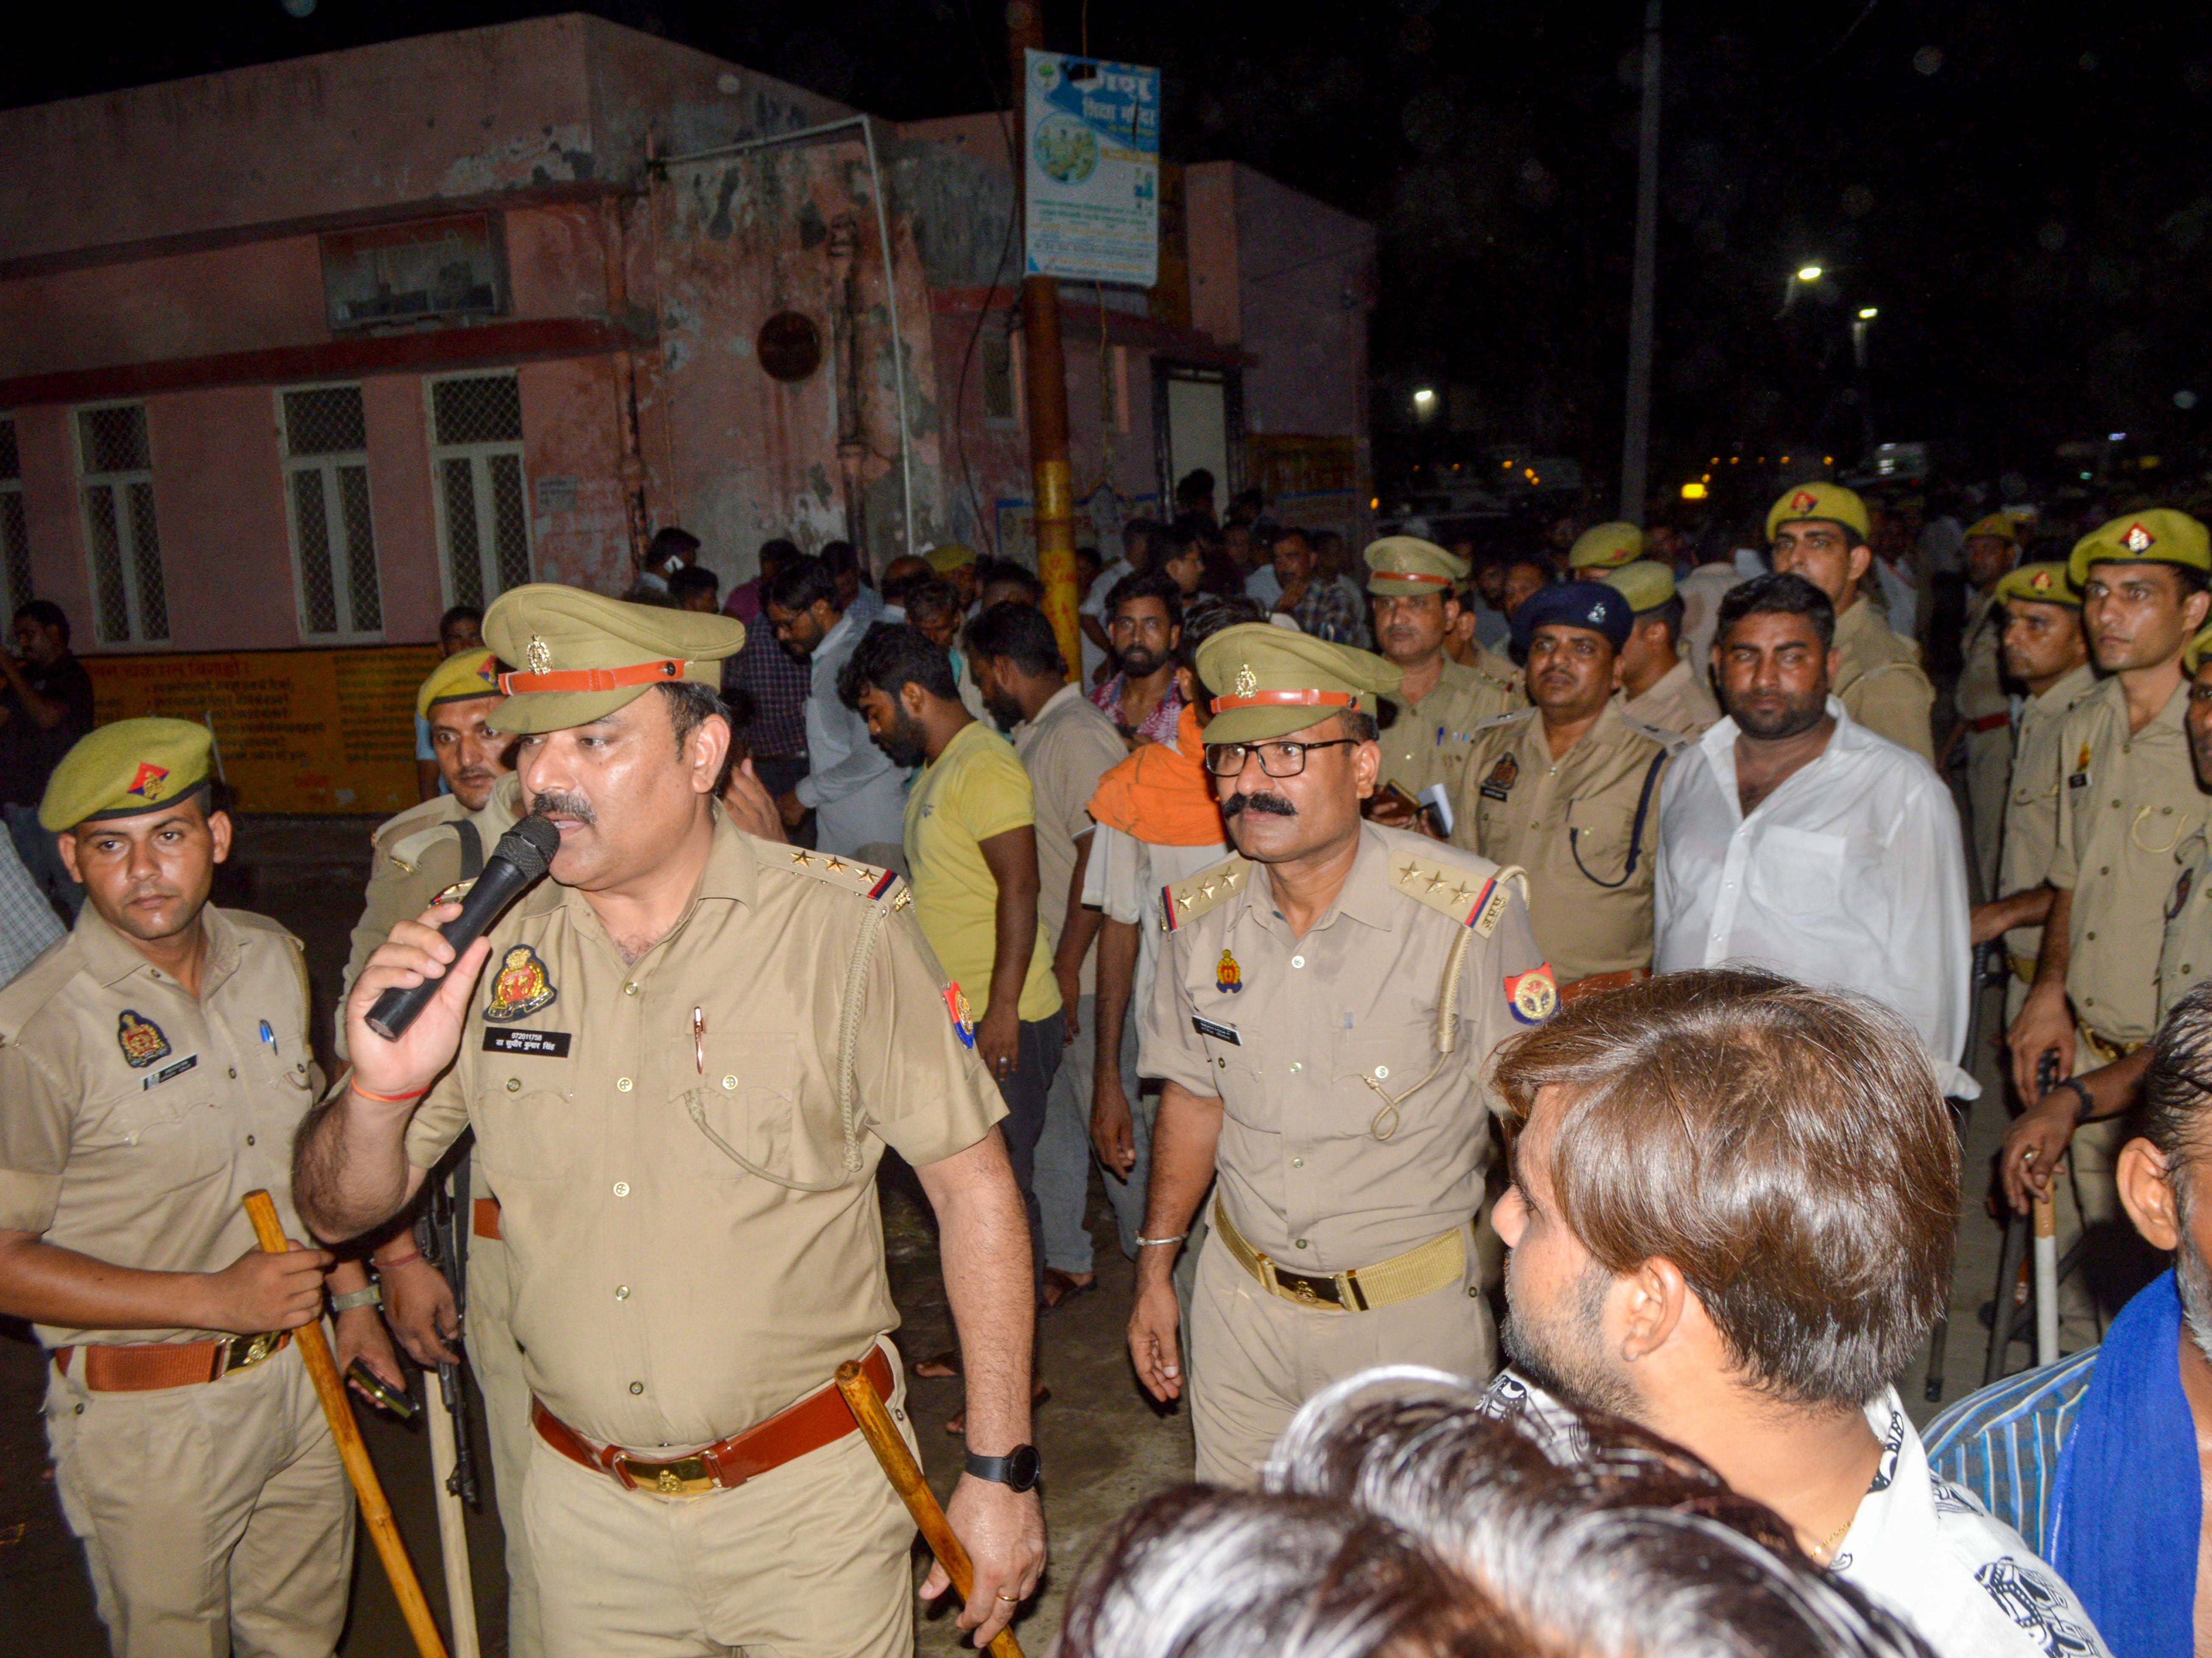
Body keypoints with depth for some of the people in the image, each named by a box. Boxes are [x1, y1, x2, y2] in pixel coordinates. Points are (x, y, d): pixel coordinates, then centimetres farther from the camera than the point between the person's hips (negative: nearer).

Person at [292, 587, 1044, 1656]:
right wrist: (383, 1089, -21)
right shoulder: (491, 946, -5)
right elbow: (339, 1214, 1)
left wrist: (1001, 1472, -11)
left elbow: (974, 1188, -11)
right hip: (584, 1506, 4)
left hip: (809, 1497, -3)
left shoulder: (844, 929, -16)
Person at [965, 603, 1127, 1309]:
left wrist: (1067, 967, -22)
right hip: (1038, 970, 10)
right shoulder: (1033, 734, 13)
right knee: (1049, 1117, 15)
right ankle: (1064, 1259, 26)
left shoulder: (1079, 737, -18)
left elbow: (1099, 857, -23)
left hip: (1082, 973, -9)